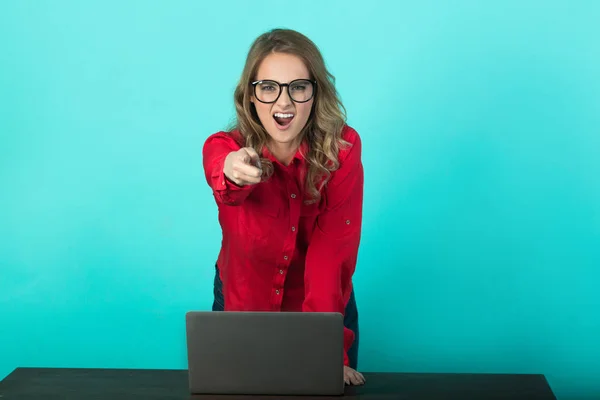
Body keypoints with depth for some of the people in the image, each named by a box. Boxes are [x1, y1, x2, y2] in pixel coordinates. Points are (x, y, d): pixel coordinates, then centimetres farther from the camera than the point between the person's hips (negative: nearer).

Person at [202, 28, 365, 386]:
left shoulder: (343, 148, -21)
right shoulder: (222, 148, -21)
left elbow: (332, 250, -27)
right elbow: (226, 189, -46)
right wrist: (234, 173, -71)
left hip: (322, 306, 0)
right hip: (243, 304, 1)